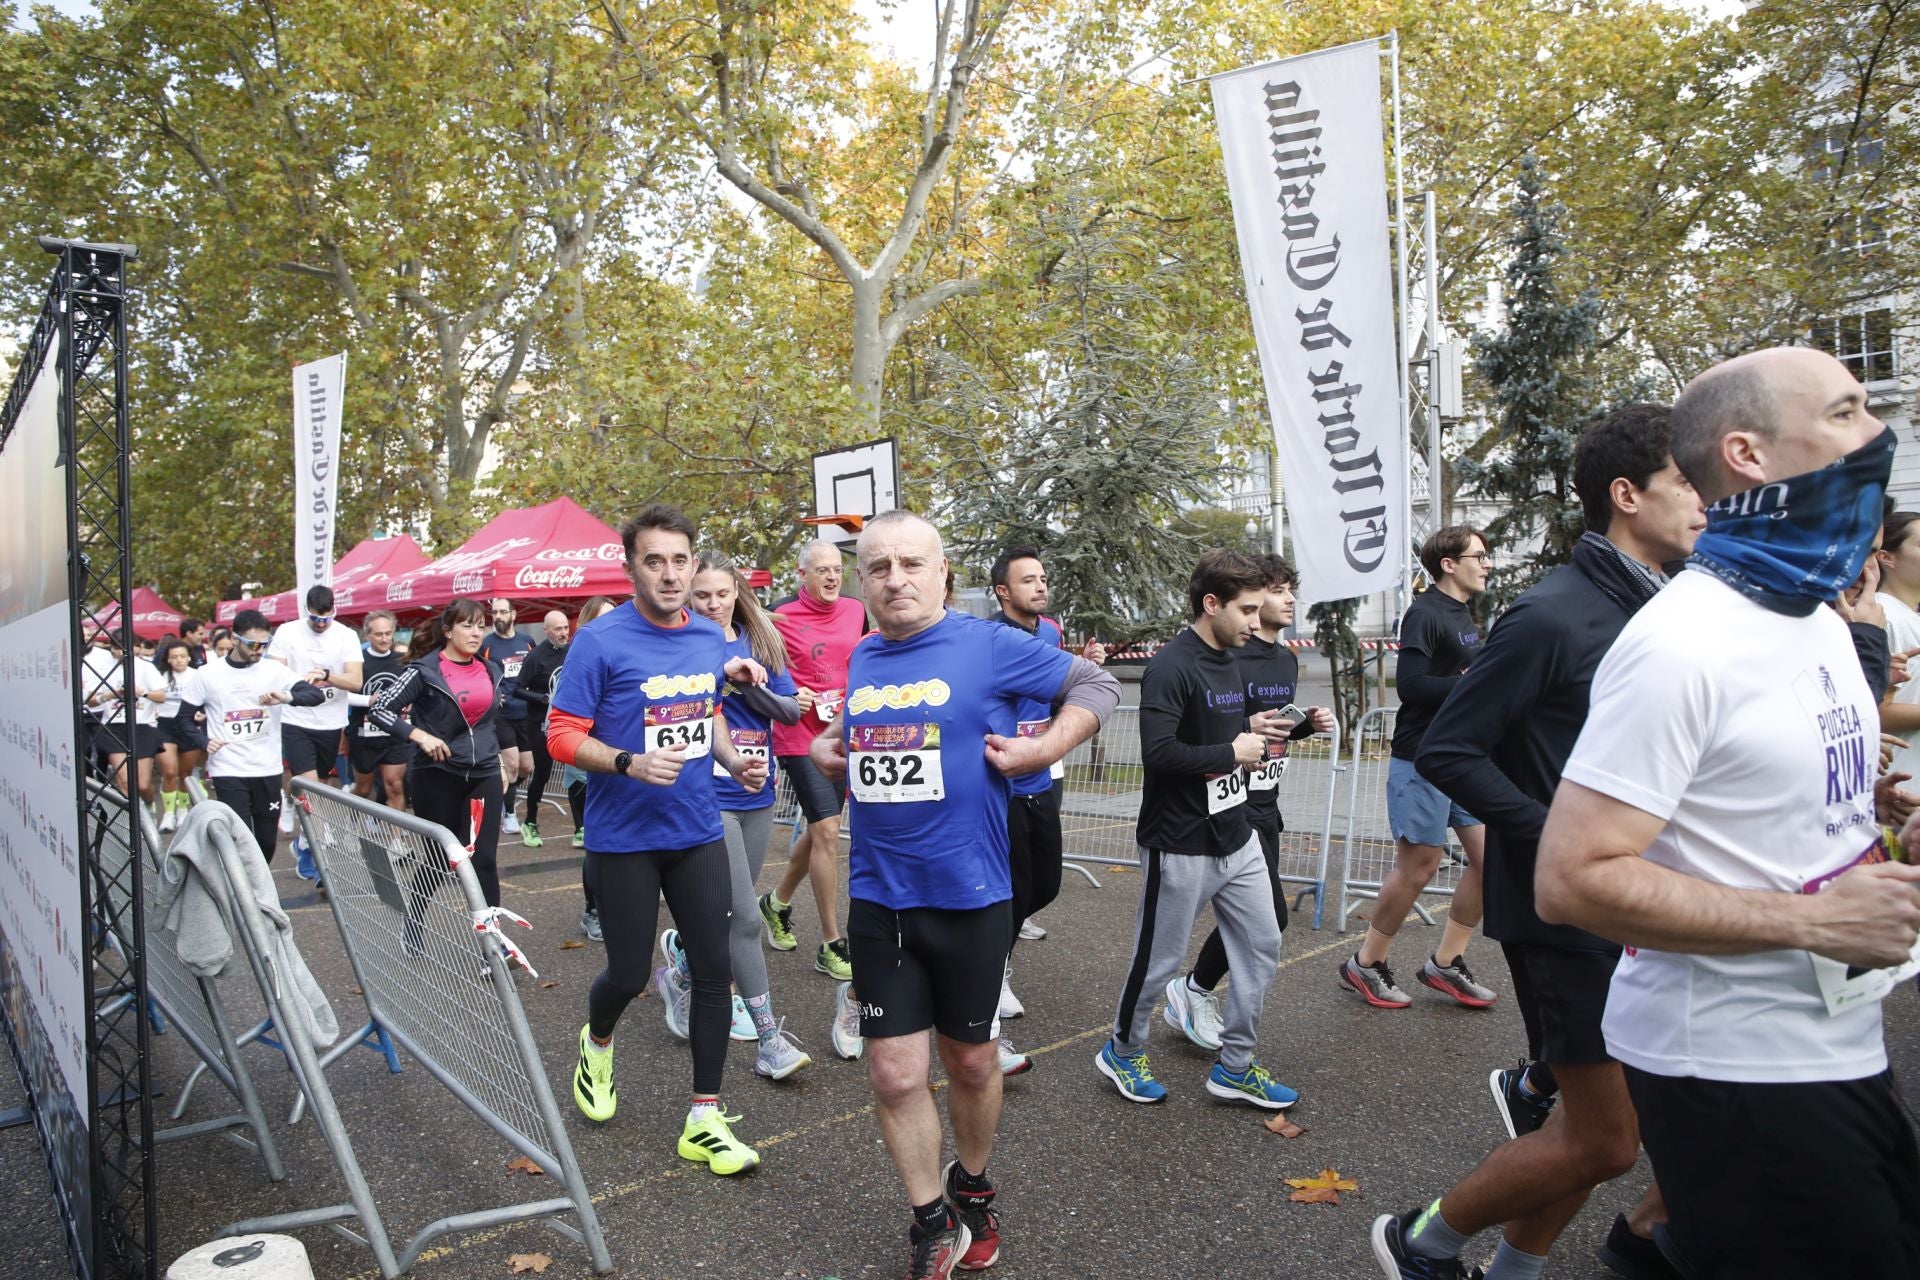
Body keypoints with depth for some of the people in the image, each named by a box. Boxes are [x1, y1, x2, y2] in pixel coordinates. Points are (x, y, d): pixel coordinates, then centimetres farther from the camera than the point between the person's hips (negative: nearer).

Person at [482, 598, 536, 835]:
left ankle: (504, 794, 37)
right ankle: (509, 813, 10)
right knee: (511, 765, -7)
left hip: (525, 713, 4)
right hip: (500, 714, -4)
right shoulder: (486, 644, -4)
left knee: (527, 768, 9)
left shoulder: (527, 642, 7)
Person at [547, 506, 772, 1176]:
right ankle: (597, 1042, 44)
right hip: (623, 839, -4)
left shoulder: (712, 639, 3)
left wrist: (733, 759, 0)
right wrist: (631, 763, -27)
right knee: (630, 974, 7)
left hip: (698, 832, 4)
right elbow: (562, 735, -12)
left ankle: (704, 1121, 17)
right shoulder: (600, 641, -14)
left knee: (713, 970, 3)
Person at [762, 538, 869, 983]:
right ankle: (831, 945, 1)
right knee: (827, 831, -9)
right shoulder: (781, 617, -10)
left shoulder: (856, 611, 6)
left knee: (818, 829, 15)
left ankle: (777, 902, 41)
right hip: (801, 738, -6)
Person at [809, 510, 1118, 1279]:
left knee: (971, 1061, 16)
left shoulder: (989, 646, -9)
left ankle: (972, 1189, 43)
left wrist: (1044, 749, -14)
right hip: (878, 899, 3)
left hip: (969, 895, -3)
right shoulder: (861, 659, 6)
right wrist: (827, 746, 6)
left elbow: (1097, 686, -2)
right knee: (894, 1073, 5)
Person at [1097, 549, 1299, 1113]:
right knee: (1159, 960, 7)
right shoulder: (1171, 667, -20)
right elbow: (1158, 753, -29)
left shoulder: (1229, 662, 10)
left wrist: (1252, 727, 2)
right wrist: (1233, 752, -19)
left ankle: (1235, 1066, 28)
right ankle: (1121, 1052, 31)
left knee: (1263, 946, 13)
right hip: (1180, 848, -9)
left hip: (1236, 839, 9)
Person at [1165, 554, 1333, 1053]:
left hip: (1265, 805, 9)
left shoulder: (1287, 660, 12)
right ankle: (1194, 990, 10)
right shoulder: (1230, 660, -17)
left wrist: (1308, 723, 4)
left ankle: (1196, 995, 28)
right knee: (1269, 918, -10)